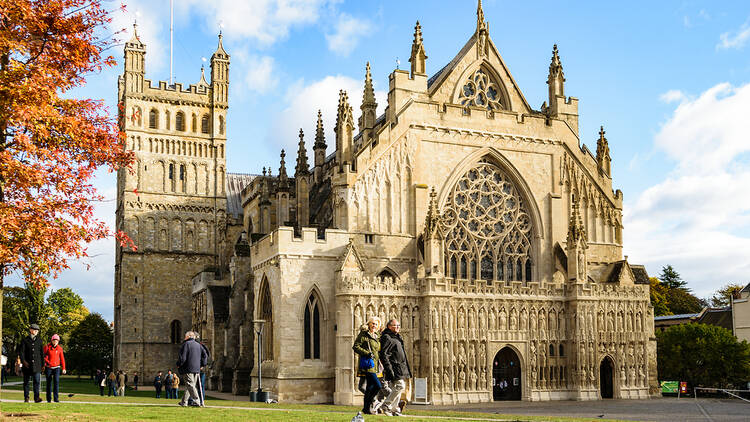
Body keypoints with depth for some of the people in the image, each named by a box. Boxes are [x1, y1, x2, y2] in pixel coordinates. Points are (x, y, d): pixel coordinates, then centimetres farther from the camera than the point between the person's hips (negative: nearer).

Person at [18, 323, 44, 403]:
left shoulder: (39, 340, 13)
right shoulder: (25, 340, 4)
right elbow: (21, 351, -4)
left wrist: (42, 363, 13)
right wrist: (23, 361, -18)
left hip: (36, 364, 1)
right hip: (27, 365, -1)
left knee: (37, 381, -10)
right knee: (26, 381, 6)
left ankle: (36, 397, -13)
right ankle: (26, 398, 15)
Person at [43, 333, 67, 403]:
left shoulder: (59, 348, 3)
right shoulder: (47, 347, -4)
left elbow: (62, 358, 8)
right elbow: (43, 356, 2)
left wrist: (63, 368, 5)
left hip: (56, 367, 1)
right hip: (48, 368, -1)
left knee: (56, 382, -12)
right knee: (49, 383, 1)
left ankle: (56, 398, -12)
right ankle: (49, 399, 10)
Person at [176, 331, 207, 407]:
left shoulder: (186, 344, -6)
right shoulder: (198, 345, 14)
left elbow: (182, 357, -13)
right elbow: (205, 356, 12)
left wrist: (178, 365, 1)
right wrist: (201, 365, 17)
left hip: (188, 369, -7)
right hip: (197, 369, 7)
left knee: (190, 385, -8)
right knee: (189, 386, 13)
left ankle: (197, 401, -18)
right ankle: (184, 402, 19)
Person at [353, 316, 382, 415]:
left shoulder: (377, 337, 19)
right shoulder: (363, 335, -3)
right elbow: (355, 347, -10)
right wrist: (367, 353, -17)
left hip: (374, 364, 8)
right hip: (367, 364, -8)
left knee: (370, 386, 9)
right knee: (377, 385, -15)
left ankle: (366, 408, 14)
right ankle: (367, 405, -5)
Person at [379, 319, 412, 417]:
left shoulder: (397, 337, 20)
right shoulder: (387, 338, -10)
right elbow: (383, 354, -17)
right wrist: (389, 369, -23)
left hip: (401, 368, 9)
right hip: (394, 367, -9)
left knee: (396, 388, 9)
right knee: (400, 386, -15)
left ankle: (394, 409, 12)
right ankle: (386, 405, -8)